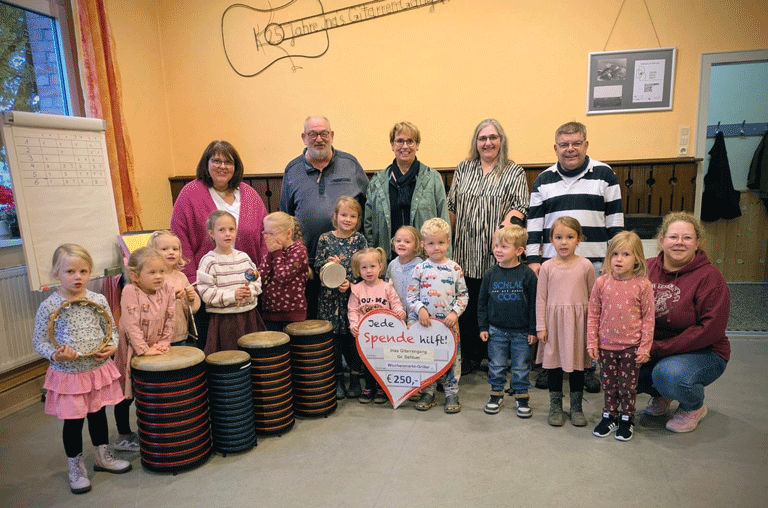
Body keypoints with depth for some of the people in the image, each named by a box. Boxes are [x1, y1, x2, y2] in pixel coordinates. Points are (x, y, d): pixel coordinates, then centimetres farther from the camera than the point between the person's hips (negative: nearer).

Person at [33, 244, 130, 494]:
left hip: (99, 370, 3)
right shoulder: (48, 306, -11)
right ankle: (76, 467, 30)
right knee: (73, 421, 8)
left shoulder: (98, 300, -4)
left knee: (98, 414, 18)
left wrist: (111, 346, -11)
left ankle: (103, 456, 38)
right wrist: (55, 354, -23)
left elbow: (112, 330, 7)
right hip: (68, 374, -3)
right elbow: (39, 341, -5)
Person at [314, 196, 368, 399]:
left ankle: (355, 378, 19)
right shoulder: (325, 238, 3)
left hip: (354, 295, 0)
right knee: (334, 336, 6)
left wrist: (351, 282, -14)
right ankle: (338, 378, 20)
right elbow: (316, 267, 3)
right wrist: (328, 264, -16)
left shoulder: (359, 239, 2)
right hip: (330, 296, 1)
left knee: (354, 335, 5)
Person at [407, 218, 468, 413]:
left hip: (450, 323, 0)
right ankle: (428, 393, 24)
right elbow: (411, 294, 1)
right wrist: (419, 310, -14)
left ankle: (452, 393, 23)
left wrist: (455, 312, -9)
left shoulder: (455, 268, 0)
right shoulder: (420, 269, -1)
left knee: (452, 357, 7)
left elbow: (463, 294, 4)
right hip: (425, 323, 0)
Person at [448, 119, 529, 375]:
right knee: (467, 305, 6)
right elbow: (451, 207, 15)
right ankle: (470, 357, 21)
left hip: (497, 255, -3)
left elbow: (520, 208, -4)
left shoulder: (515, 173, 6)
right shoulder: (463, 169, 15)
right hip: (466, 252, 3)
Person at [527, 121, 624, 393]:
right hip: (553, 261, 1)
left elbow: (615, 218, 4)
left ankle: (588, 367, 25)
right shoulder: (543, 180, 7)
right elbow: (533, 221, 6)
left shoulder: (605, 174, 3)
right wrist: (533, 259, 0)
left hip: (594, 261, -1)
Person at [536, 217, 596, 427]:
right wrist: (541, 327, 0)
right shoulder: (547, 267, -2)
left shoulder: (585, 266, -2)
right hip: (554, 321, 0)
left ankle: (576, 407, 26)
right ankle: (555, 407, 24)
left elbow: (593, 297, 5)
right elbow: (540, 298, 2)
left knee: (577, 364, 9)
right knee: (554, 364, 8)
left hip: (578, 323, 0)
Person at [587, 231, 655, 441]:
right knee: (609, 385, 14)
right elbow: (593, 315, 1)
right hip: (606, 345, 2)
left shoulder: (642, 285, -9)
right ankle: (609, 416, 32)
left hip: (631, 346, -2)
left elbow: (648, 318, -4)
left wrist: (645, 347, -5)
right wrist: (592, 343, -1)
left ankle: (627, 419, 29)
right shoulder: (601, 282, -5)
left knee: (628, 386, 10)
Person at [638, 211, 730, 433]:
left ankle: (695, 407, 4)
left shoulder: (710, 277, -14)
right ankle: (661, 395, 15)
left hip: (703, 352, -4)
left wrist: (659, 348, -24)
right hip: (651, 350, 5)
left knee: (669, 374, -35)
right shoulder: (647, 269, 0)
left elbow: (711, 329, -19)